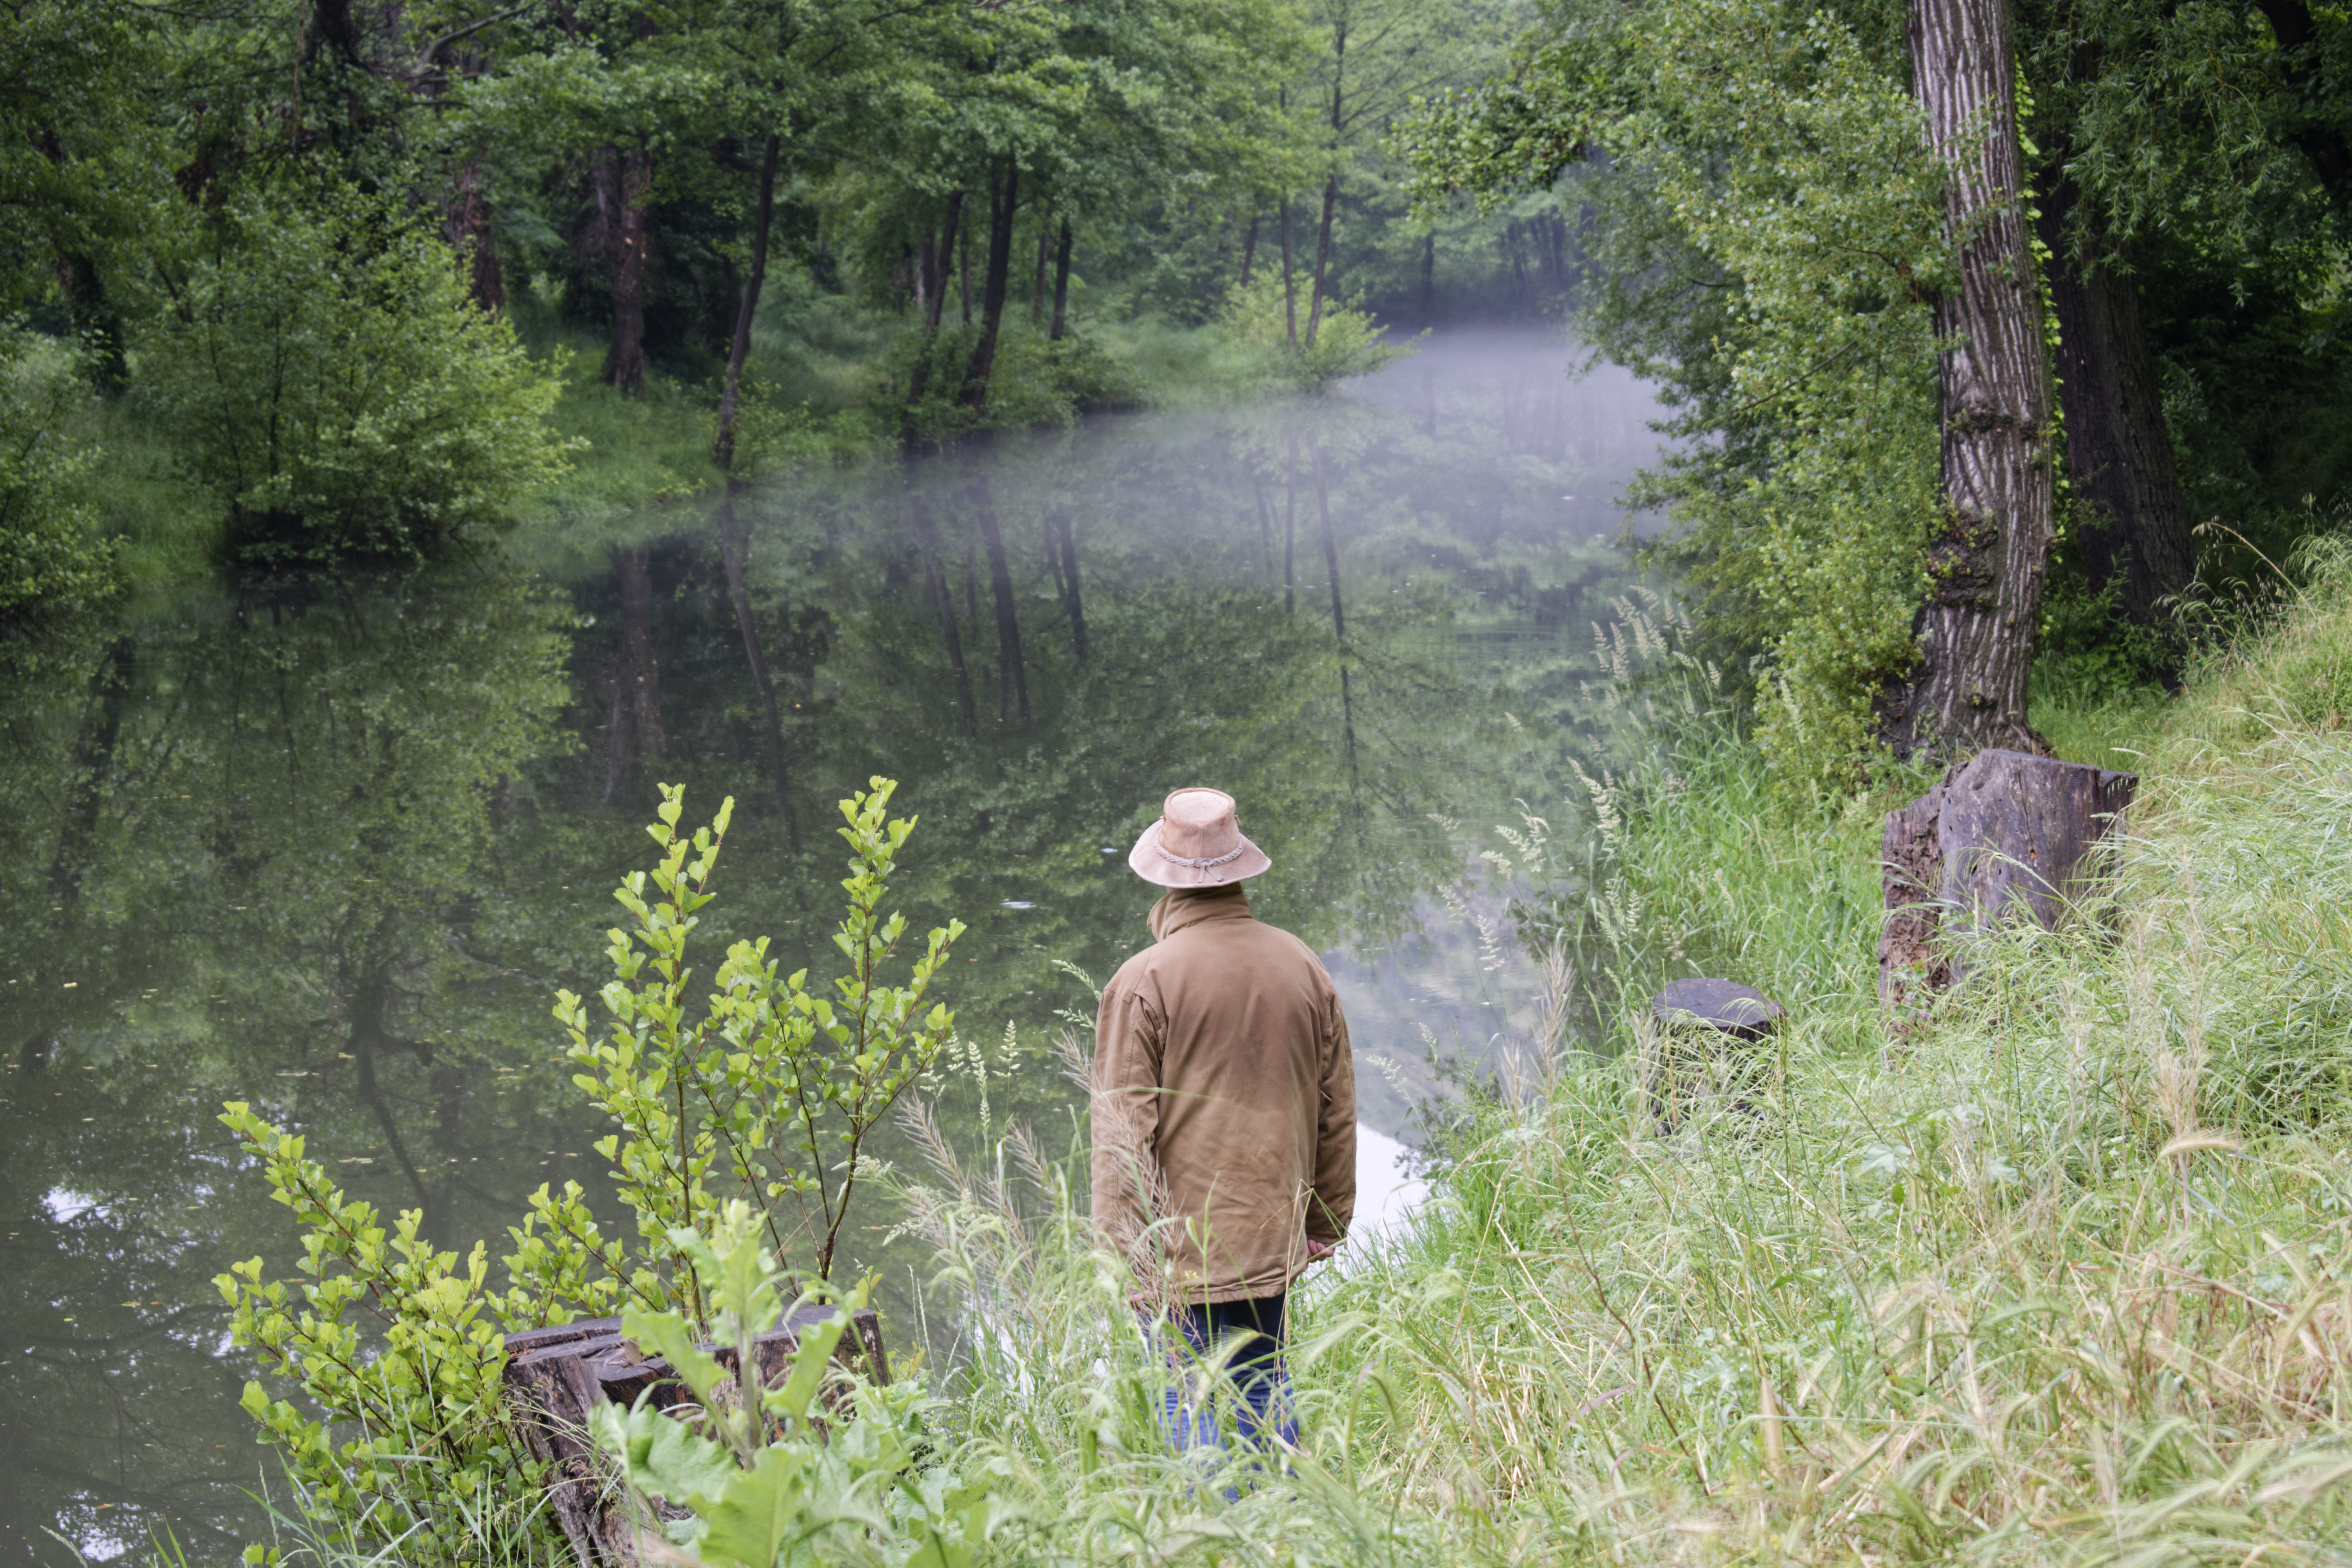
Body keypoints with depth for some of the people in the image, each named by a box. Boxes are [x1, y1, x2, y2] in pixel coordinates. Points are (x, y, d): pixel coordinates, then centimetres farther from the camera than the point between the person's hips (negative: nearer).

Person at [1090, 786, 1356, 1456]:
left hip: (1183, 1248, -5)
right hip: (1274, 1240, 5)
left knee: (1194, 1414, 1)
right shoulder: (1305, 969, 3)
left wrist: (1131, 1249, -6)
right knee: (1264, 1390, 18)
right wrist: (1326, 1224, 22)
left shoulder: (1143, 982, -13)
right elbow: (1337, 1110, 12)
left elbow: (1123, 1131, -12)